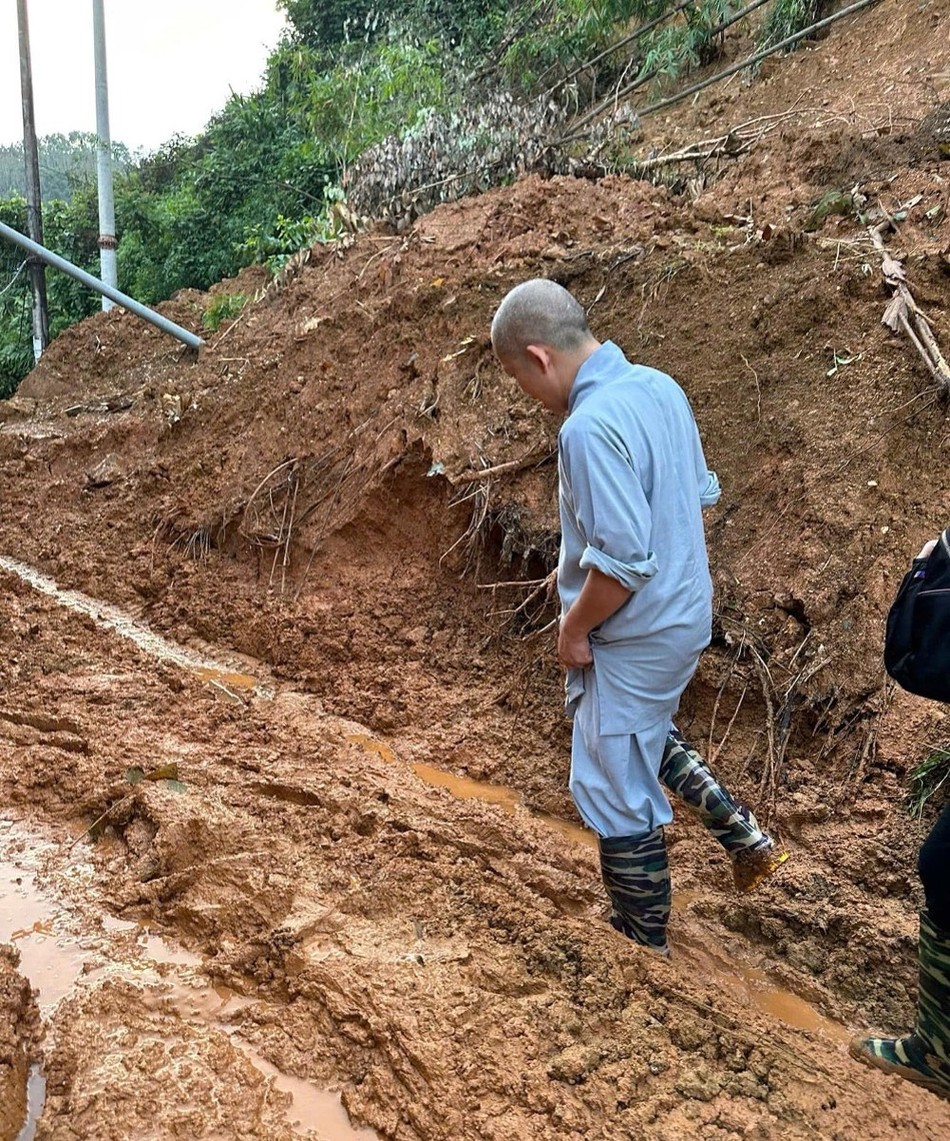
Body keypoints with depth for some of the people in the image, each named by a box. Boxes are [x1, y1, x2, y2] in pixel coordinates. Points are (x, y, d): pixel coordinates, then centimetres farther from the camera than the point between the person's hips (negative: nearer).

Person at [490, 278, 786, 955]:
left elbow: (623, 560, -30)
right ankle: (744, 835, 33)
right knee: (642, 734, 33)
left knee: (618, 795, 9)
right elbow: (701, 494, 10)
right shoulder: (660, 386, 1)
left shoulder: (590, 428, -28)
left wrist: (574, 628, -14)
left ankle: (644, 948, 29)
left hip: (633, 639, -9)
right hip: (685, 614, 9)